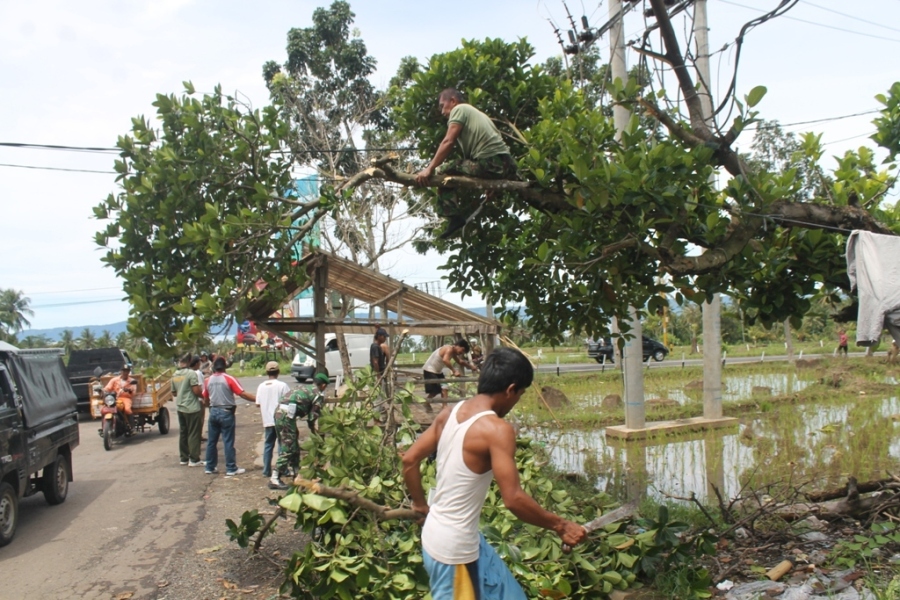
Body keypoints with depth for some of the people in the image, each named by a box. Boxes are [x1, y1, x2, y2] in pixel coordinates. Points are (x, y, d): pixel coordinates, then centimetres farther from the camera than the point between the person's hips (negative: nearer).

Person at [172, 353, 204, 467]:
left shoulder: (175, 375, 8)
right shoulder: (191, 373, -14)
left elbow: (174, 392, 17)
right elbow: (197, 391, -19)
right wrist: (202, 394, 0)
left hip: (180, 407, 7)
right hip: (192, 408, -7)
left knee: (183, 433, 13)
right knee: (193, 434, -2)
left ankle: (184, 458, 18)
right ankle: (194, 459, 0)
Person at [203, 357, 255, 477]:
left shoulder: (208, 380, 4)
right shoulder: (229, 379, -10)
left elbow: (205, 398, 12)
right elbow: (242, 394, -15)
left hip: (213, 412, 5)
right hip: (226, 412, -5)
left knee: (212, 441, 13)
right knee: (228, 441, -1)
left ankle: (210, 467, 19)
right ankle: (231, 469, 2)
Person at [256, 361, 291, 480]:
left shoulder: (261, 386, 2)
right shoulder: (282, 385, -10)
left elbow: (258, 404, 5)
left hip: (267, 421, 4)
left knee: (268, 445, 12)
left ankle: (266, 471, 13)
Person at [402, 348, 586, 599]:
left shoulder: (450, 413, 1)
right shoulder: (496, 429, -23)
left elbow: (410, 459, 7)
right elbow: (513, 499, -26)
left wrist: (420, 505, 20)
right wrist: (560, 525, -13)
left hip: (437, 532, 8)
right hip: (453, 547, -8)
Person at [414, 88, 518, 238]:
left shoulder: (459, 109, 7)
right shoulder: (476, 113, 33)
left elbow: (448, 142, -7)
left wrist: (429, 169, -11)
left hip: (489, 163, -9)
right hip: (507, 164, 9)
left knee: (443, 171, -1)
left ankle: (454, 217, -7)